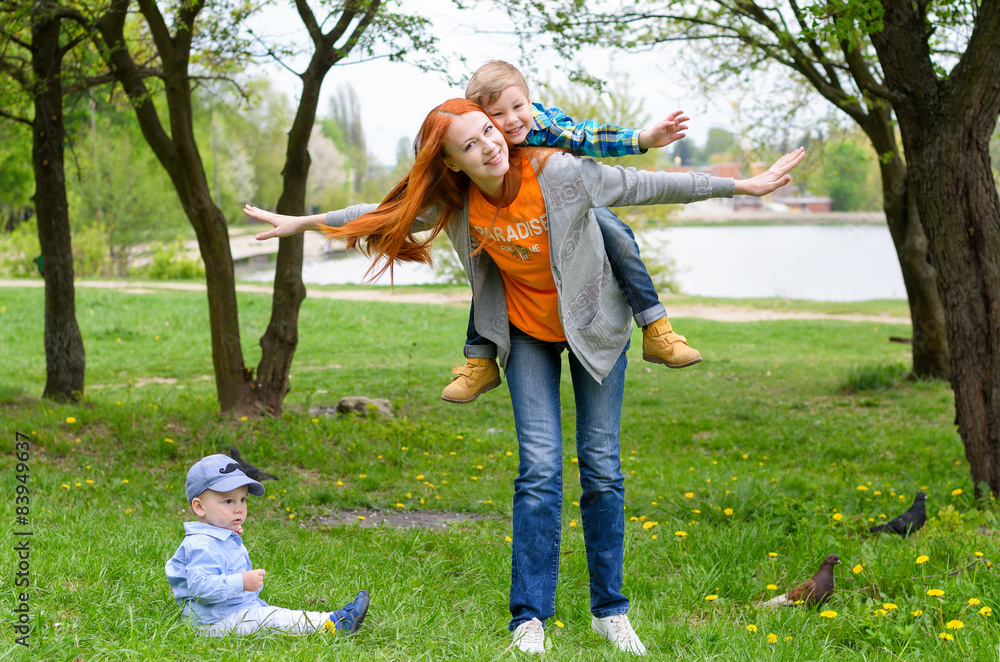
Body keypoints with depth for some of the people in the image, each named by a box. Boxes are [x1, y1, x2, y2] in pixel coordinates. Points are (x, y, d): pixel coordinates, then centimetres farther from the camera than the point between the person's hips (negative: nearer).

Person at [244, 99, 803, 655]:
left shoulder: (559, 173, -28)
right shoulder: (452, 203, -18)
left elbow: (647, 187, -20)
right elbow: (389, 213, -1)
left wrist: (745, 186, -17)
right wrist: (306, 222, 2)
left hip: (594, 322, -1)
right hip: (526, 333, 1)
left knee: (602, 466, 1)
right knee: (540, 468, -9)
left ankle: (610, 610, 13)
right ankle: (530, 619, -2)